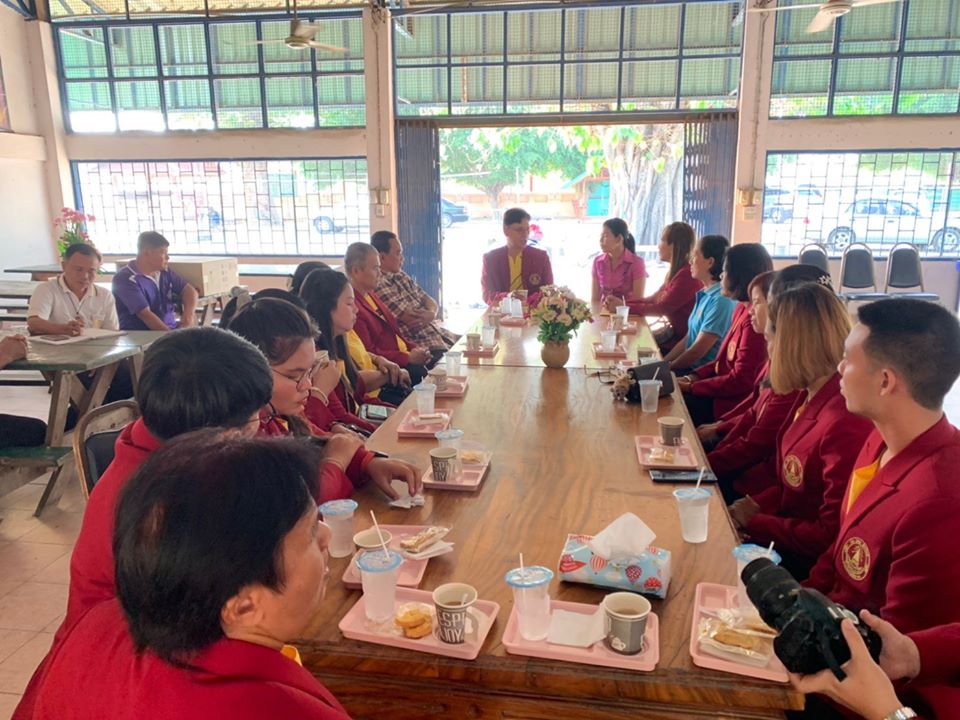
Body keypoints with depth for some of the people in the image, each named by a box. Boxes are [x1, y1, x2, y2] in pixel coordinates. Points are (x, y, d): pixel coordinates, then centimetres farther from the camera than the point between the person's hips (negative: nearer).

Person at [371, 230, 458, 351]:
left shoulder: (400, 276, 12)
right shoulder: (378, 285, -18)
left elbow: (430, 301, 11)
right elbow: (413, 321, -18)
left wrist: (432, 313, -12)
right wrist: (431, 314, 0)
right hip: (422, 344, -9)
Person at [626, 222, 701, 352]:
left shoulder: (687, 275, -21)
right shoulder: (676, 272, 10)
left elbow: (661, 308, -20)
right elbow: (652, 299, 10)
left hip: (681, 339, -8)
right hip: (672, 330, 8)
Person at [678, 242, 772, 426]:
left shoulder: (754, 319, -22)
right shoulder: (742, 308, 8)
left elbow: (740, 381, -22)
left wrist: (692, 387, -15)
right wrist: (695, 376, 3)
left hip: (733, 404, -9)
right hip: (724, 391, 9)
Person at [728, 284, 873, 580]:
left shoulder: (844, 422, -29)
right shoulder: (810, 398, 1)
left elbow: (831, 536, -24)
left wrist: (753, 522, -16)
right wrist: (757, 503, -3)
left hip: (805, 563, -8)